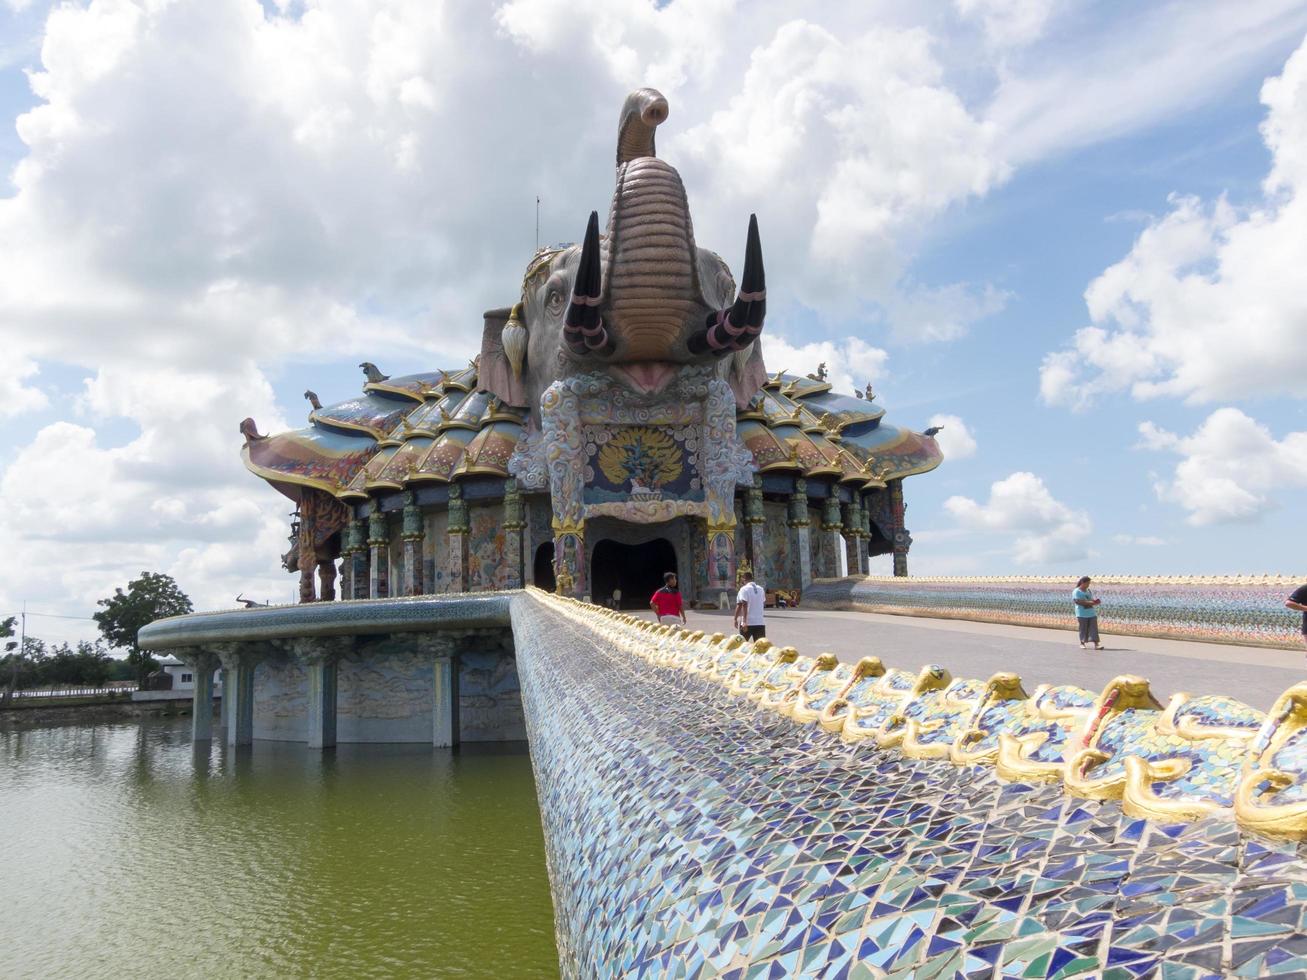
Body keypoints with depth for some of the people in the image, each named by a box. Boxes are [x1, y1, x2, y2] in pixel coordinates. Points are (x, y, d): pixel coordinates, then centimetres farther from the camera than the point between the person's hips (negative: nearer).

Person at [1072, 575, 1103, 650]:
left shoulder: (1088, 591, 16)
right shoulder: (1076, 592, -4)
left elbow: (1092, 600, 19)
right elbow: (1077, 601, -16)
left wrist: (1095, 601, -5)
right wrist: (1089, 602, -21)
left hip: (1092, 613, 5)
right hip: (1082, 614, -5)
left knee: (1094, 629, -4)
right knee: (1083, 629, 0)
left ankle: (1096, 644, -10)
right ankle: (1082, 643, 15)